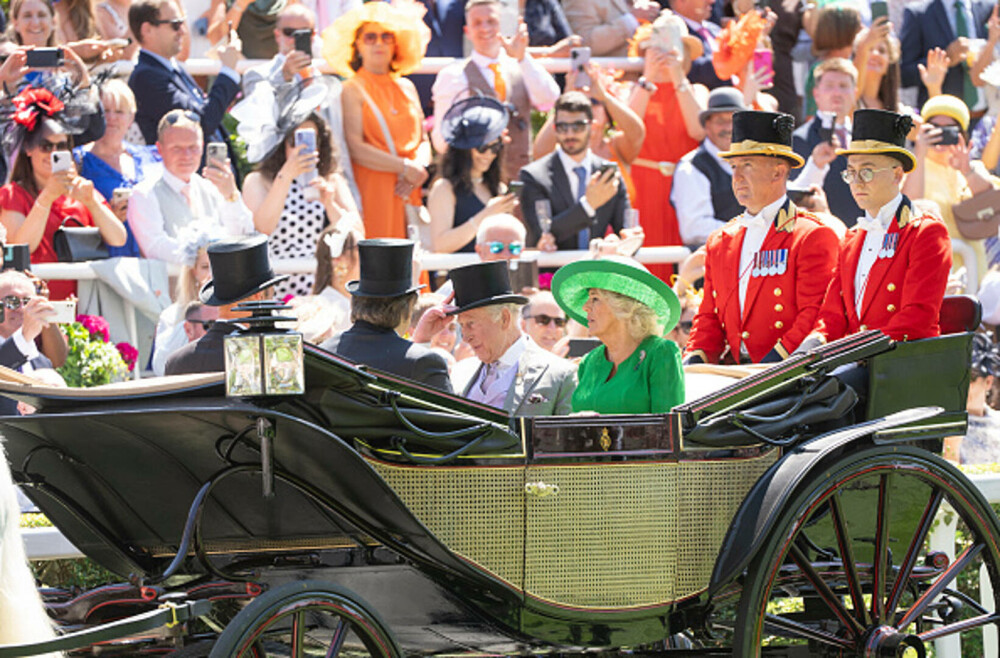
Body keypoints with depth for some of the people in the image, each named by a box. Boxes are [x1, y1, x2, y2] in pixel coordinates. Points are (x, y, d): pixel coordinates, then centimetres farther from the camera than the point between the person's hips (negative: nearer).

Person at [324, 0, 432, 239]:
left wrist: (419, 167, -6)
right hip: (373, 190, -5)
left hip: (409, 191, 5)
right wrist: (405, 167, -11)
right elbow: (356, 148, -10)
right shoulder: (353, 89, 0)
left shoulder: (406, 87, 17)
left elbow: (423, 141, 16)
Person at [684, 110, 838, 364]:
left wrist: (770, 367, -19)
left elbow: (815, 318, -9)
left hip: (787, 376, -5)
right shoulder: (720, 242, 19)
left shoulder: (814, 237, -1)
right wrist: (694, 359, 1)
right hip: (731, 370, 5)